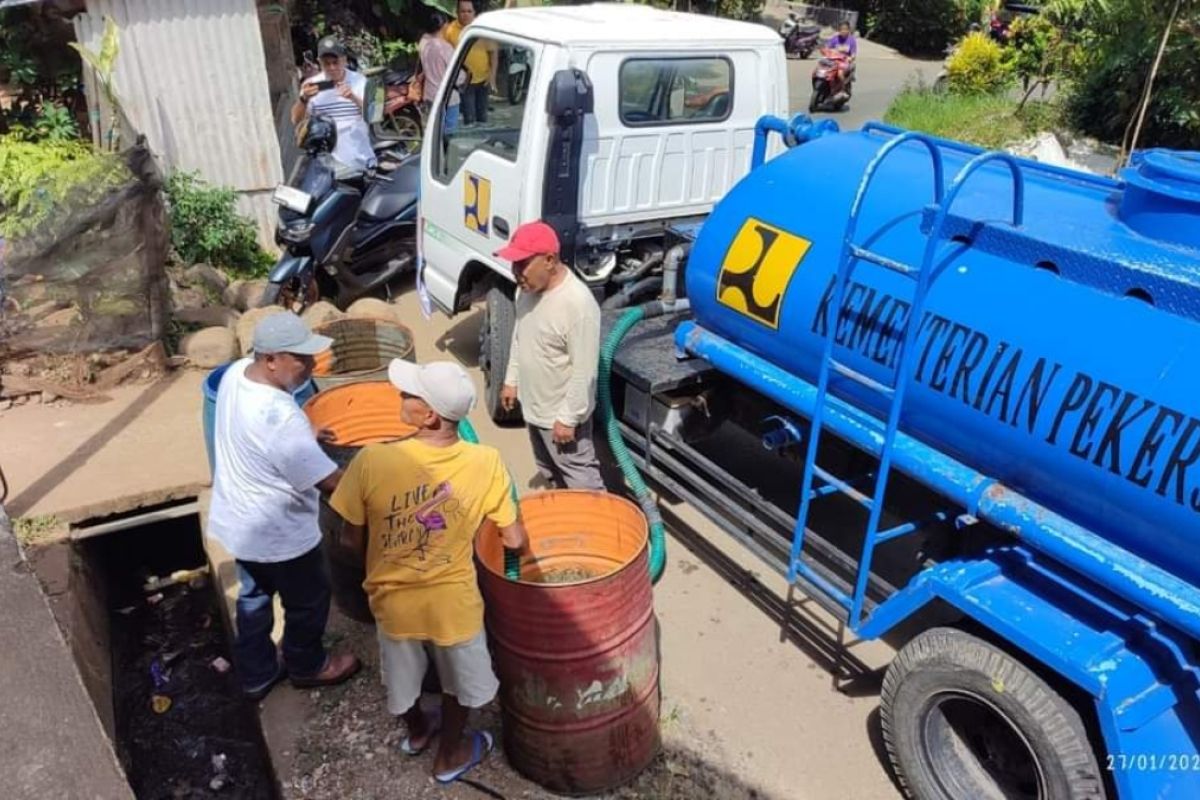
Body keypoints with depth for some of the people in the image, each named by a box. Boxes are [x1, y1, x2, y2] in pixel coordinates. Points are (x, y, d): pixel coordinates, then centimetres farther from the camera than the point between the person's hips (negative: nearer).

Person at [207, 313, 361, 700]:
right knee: (308, 601, 19)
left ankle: (256, 674, 46)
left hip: (237, 521, 8)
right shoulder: (282, 419, -36)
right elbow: (330, 482, -28)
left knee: (254, 596, 27)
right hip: (278, 534, -8)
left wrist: (306, 437, 9)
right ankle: (307, 666, 44)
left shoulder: (236, 373, -10)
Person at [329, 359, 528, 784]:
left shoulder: (371, 461, -25)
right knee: (458, 682, 29)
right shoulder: (485, 462, -22)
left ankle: (417, 731, 59)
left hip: (394, 600, 1)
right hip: (452, 601, -1)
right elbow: (515, 541, -12)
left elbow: (352, 539, -11)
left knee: (403, 677, 31)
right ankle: (450, 755, 50)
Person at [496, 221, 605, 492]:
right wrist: (512, 380, 16)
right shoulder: (528, 289, -4)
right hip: (534, 408, 9)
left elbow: (584, 371, -27)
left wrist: (568, 418, -23)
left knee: (580, 481, 5)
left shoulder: (578, 303, -31)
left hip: (561, 414, -9)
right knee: (551, 475, 27)